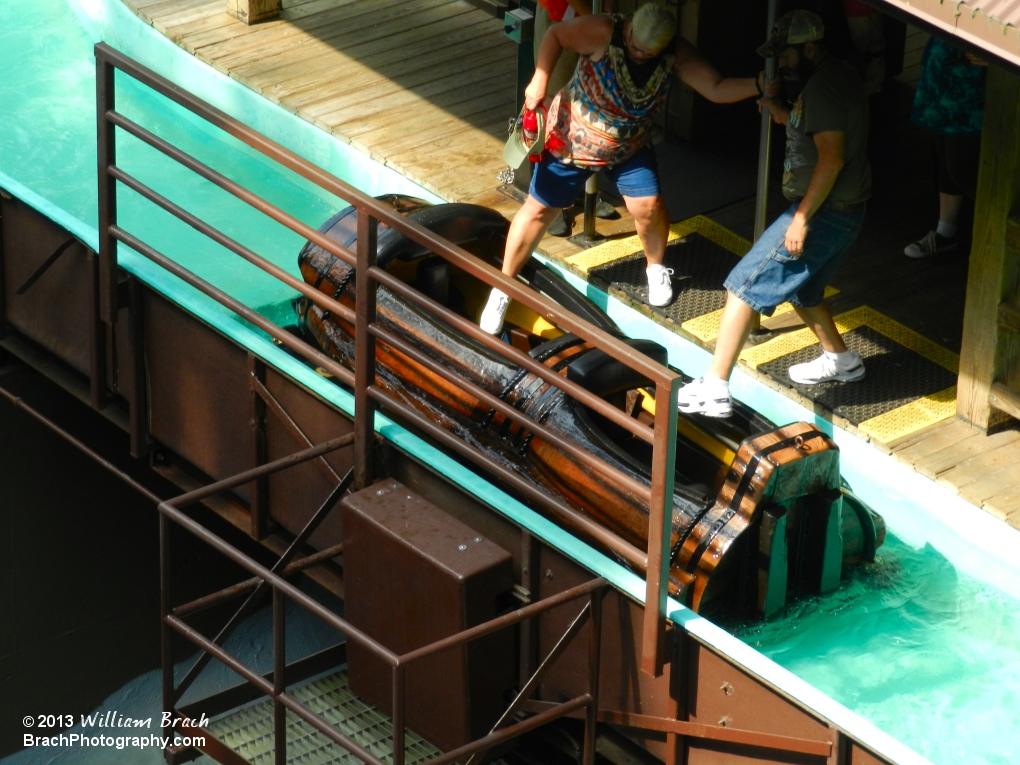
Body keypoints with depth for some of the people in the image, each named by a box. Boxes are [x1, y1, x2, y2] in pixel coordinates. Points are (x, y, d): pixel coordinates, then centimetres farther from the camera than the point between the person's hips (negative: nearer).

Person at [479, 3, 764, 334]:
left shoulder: (676, 56, -20)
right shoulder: (604, 32, -30)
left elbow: (717, 89, -25)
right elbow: (556, 34, -17)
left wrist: (757, 85, -41)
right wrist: (540, 79, -26)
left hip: (629, 147, 3)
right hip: (572, 140, -2)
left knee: (648, 206, -11)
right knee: (539, 208, 4)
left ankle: (657, 268, 21)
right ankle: (504, 286, 20)